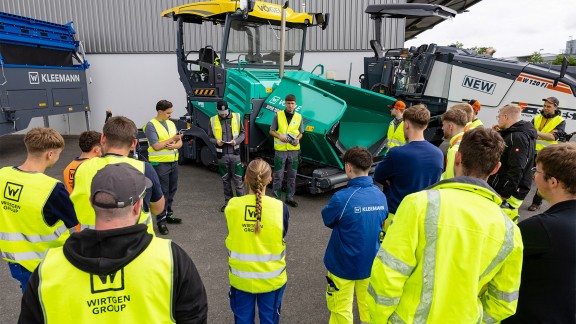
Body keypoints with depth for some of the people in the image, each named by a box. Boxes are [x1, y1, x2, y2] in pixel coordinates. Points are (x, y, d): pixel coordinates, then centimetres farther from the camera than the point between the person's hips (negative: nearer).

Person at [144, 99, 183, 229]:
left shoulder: (171, 123, 11)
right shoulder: (151, 125, -10)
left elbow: (180, 143, 8)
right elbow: (156, 146, -18)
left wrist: (174, 146, -13)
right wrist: (172, 139, -14)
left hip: (173, 162, 7)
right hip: (160, 164, -7)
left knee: (171, 190, 15)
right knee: (162, 192, -2)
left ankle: (168, 214, 29)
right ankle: (161, 220, 6)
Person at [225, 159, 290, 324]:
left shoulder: (232, 205, -14)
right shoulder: (280, 208, -17)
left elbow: (232, 235, -1)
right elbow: (281, 238, -3)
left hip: (241, 278, 1)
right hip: (271, 278, -1)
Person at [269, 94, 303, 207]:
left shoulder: (299, 117, 6)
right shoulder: (278, 115, -2)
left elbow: (300, 133, 13)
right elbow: (271, 131, 3)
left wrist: (297, 139, -9)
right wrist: (279, 136, -16)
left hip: (294, 150, 3)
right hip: (280, 150, -3)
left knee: (292, 176, 11)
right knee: (278, 176, 3)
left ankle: (290, 198, 23)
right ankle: (277, 198, 13)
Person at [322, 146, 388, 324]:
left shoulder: (342, 198, -25)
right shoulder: (380, 195, -7)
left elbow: (327, 220, -8)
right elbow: (381, 222, 6)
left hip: (344, 265, -5)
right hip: (371, 263, 5)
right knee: (369, 307, 22)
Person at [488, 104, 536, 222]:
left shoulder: (517, 137, -18)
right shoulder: (520, 134, 14)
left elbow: (516, 170, -24)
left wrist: (504, 195, -23)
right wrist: (500, 134, 12)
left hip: (508, 195, -11)